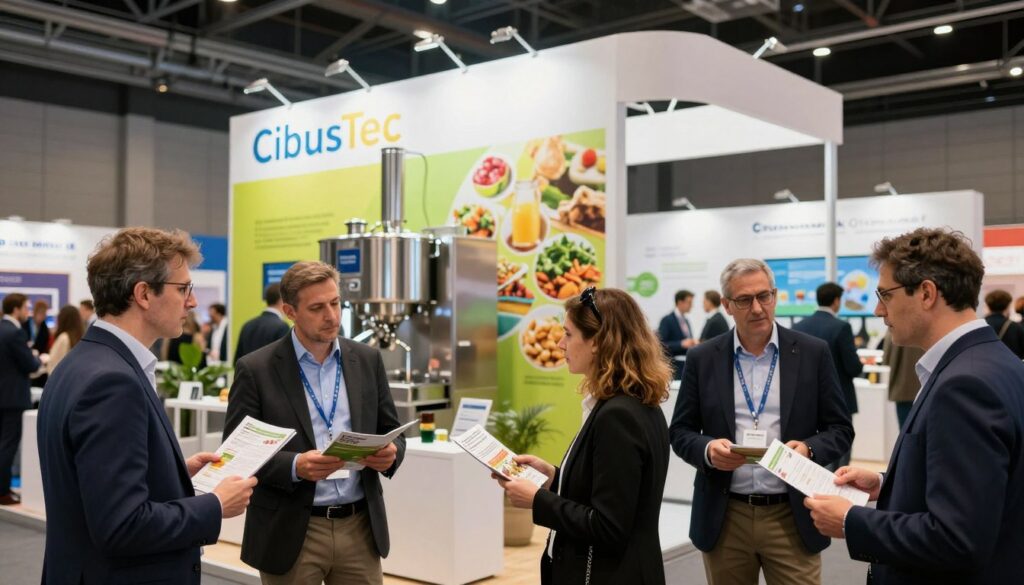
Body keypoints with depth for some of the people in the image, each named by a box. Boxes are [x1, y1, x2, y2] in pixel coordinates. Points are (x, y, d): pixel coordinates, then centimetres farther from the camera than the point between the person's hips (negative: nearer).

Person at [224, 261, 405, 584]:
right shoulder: (256, 369, -5)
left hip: (360, 527, 3)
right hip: (291, 534, -3)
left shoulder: (367, 359, 5)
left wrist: (390, 453, -12)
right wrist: (294, 466, -22)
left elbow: (391, 431, 10)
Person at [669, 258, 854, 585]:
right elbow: (680, 432, 5)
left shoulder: (813, 353, 0)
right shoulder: (703, 359, 2)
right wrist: (707, 449, -16)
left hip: (793, 516, -1)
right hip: (724, 518, 1)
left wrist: (809, 448, -18)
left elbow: (840, 429, 3)